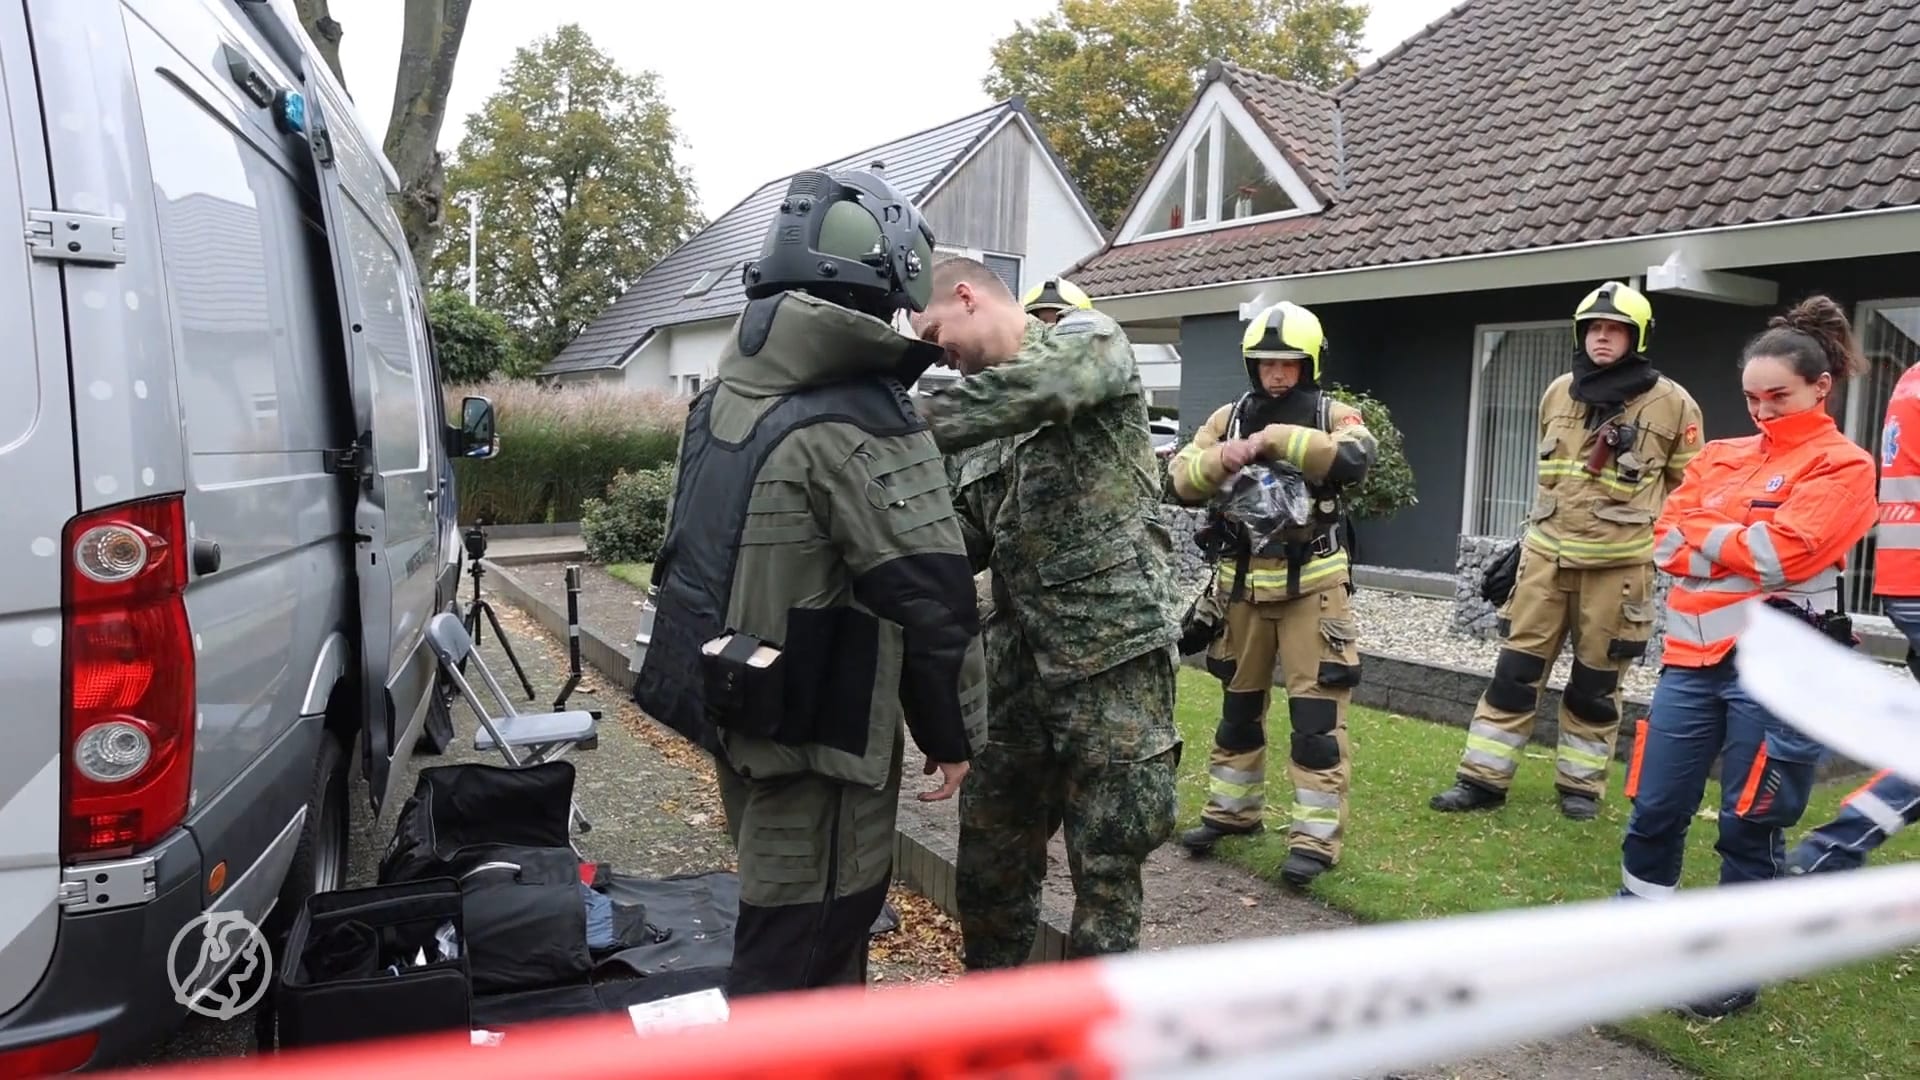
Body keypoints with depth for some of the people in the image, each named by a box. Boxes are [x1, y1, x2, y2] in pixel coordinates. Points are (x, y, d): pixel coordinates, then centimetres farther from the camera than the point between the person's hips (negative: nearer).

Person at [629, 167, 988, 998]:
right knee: (800, 966, 4)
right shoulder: (860, 421, -21)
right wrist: (954, 732, -9)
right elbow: (931, 597, -21)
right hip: (815, 736, -9)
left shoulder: (728, 393, 7)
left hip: (731, 710, 9)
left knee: (784, 937, 25)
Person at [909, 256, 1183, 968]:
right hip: (1018, 657, 7)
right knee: (987, 858, 15)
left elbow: (1034, 389, -26)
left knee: (1105, 870, 2)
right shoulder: (986, 409, 17)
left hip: (1113, 650, -7)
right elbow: (967, 540, 15)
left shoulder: (1090, 340, -2)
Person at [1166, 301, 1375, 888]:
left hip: (1311, 583, -4)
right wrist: (1221, 458, -21)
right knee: (1239, 703, 16)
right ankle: (1231, 810, 31)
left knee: (1317, 713, -4)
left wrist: (1274, 439, -25)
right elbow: (1180, 478, -2)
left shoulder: (1333, 415, -2)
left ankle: (1316, 839, 3)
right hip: (1243, 583, 4)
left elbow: (1352, 460, -24)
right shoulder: (1228, 417, 7)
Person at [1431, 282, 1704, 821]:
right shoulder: (1559, 392, 8)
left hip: (1616, 564, -3)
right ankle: (1482, 778, 8)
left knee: (1595, 684, 7)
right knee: (1515, 669, 3)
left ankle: (1581, 784, 22)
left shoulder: (1671, 403, -5)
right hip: (1547, 555, 3)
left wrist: (1666, 549, -1)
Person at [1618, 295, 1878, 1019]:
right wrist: (1741, 546, -10)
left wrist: (1702, 537, -4)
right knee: (1655, 808, 9)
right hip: (1694, 655, 5)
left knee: (1750, 825, 4)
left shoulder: (1842, 465, -3)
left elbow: (1783, 553, -16)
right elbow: (1668, 543, 5)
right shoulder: (1721, 456, 13)